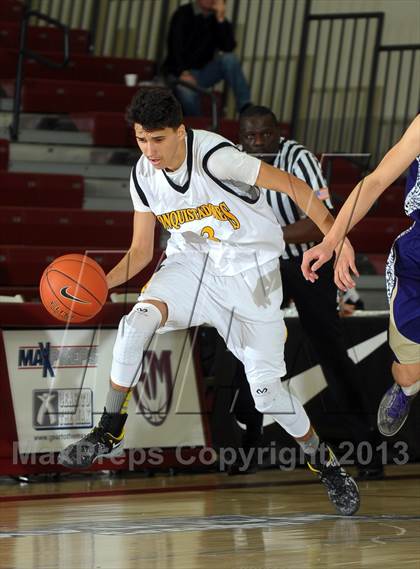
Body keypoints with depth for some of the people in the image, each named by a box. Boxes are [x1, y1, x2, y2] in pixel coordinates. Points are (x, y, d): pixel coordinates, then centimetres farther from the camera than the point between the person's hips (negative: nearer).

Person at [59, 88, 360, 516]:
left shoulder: (214, 156, -26)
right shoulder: (144, 176, -6)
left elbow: (291, 185, -20)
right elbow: (140, 252, 2)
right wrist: (105, 282, -17)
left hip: (249, 271, -4)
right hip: (191, 263, 4)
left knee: (265, 390, -7)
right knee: (137, 321, -26)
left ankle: (322, 460, 19)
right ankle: (109, 432, -12)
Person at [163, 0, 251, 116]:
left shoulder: (217, 20, 5)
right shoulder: (183, 14, -4)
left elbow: (228, 48, -11)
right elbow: (175, 45, -16)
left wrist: (220, 19, -19)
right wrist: (183, 73, -30)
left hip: (203, 72, 4)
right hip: (180, 72, -4)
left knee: (229, 59, -24)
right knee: (187, 92, -37)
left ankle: (246, 108, -27)